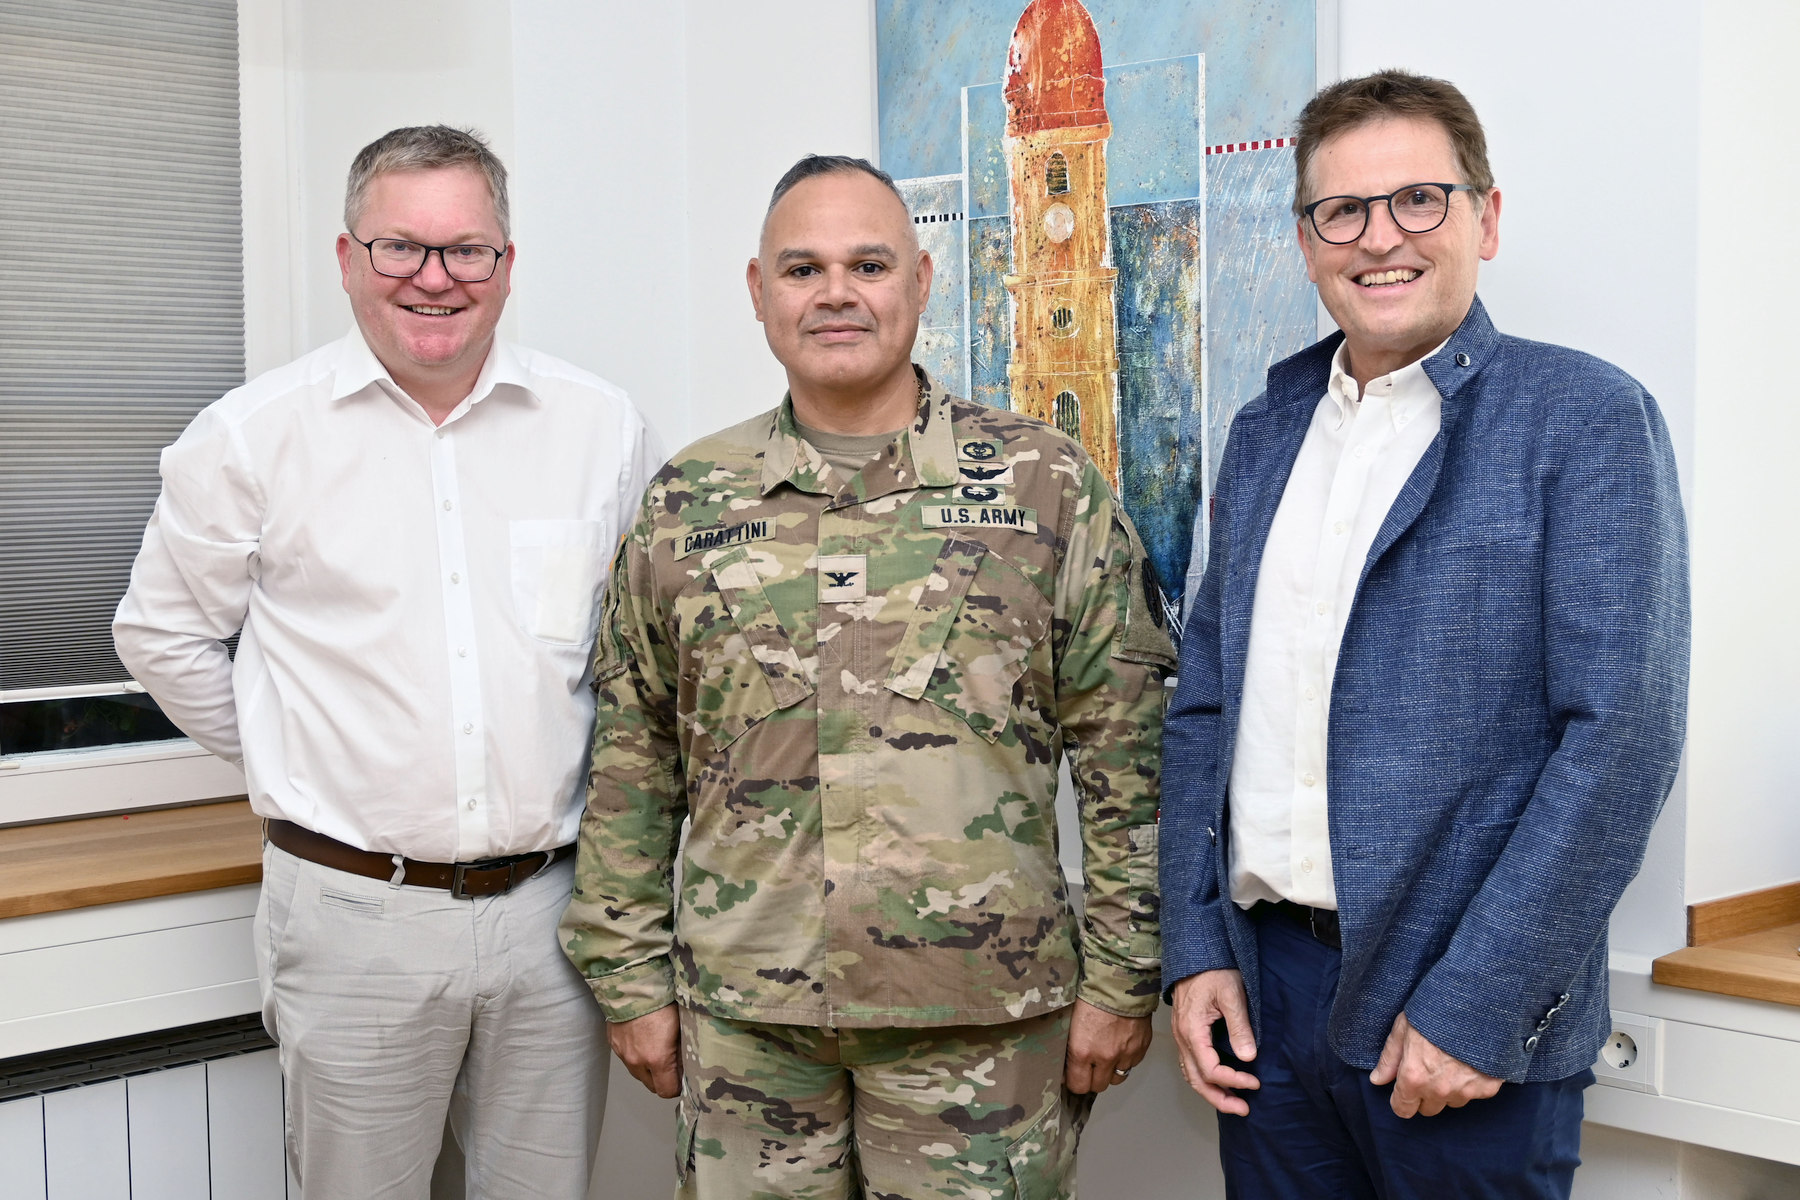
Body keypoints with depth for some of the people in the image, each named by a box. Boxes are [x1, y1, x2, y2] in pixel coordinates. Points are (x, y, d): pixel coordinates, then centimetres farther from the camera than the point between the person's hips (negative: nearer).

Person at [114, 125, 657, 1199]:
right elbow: (165, 634, 8)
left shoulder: (603, 428, 2)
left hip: (554, 902, 2)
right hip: (357, 913, -1)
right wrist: (295, 759, 6)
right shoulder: (255, 436, -3)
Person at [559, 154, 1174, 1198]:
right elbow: (632, 760, 9)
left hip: (983, 1016, -2)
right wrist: (632, 978, 6)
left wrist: (1121, 977, -3)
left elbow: (1126, 751, -1)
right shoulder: (686, 506, 6)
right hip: (743, 1013, 2)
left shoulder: (1049, 486, -1)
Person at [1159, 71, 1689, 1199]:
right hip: (1259, 985, 5)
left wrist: (1475, 1008, -16)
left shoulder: (1586, 417, -7)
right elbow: (1205, 703, 12)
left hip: (1463, 1019, -5)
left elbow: (1621, 738, -13)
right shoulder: (1267, 430, 11)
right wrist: (1197, 950, 3)